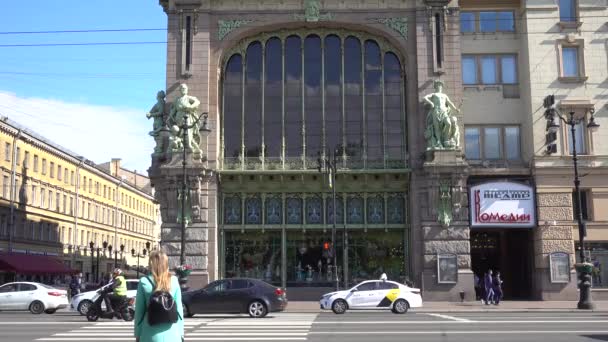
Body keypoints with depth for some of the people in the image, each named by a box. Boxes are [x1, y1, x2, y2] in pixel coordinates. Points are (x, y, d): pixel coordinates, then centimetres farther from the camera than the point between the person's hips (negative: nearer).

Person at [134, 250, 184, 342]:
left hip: (151, 334, -1)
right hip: (171, 334, 1)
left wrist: (137, 334, 9)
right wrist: (181, 333, 9)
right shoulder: (174, 281, 0)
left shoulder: (144, 282, -3)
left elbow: (139, 311, 0)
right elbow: (179, 309, 1)